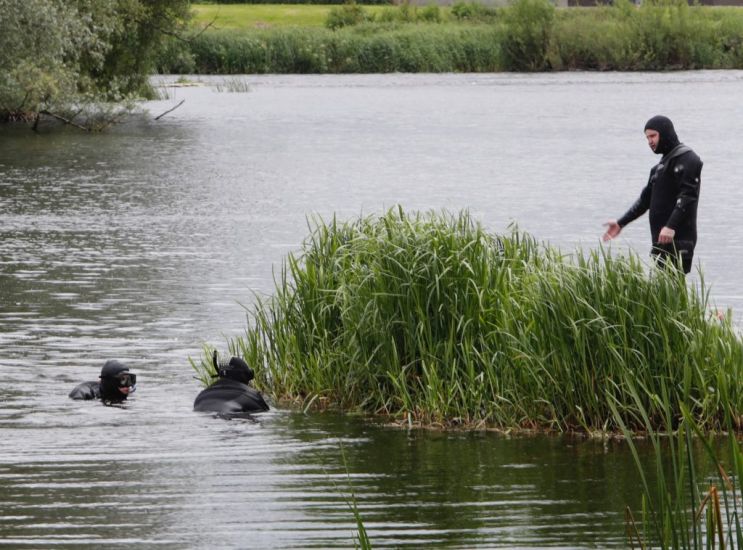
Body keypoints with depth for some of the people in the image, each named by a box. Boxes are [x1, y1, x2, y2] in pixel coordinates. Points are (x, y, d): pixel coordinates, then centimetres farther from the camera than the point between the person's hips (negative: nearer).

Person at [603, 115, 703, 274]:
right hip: (662, 239, 9)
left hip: (679, 239, -9)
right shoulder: (661, 165, 23)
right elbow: (646, 198, 27)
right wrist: (620, 223, 23)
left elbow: (688, 196, -18)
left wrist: (671, 226, -27)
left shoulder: (687, 159, -6)